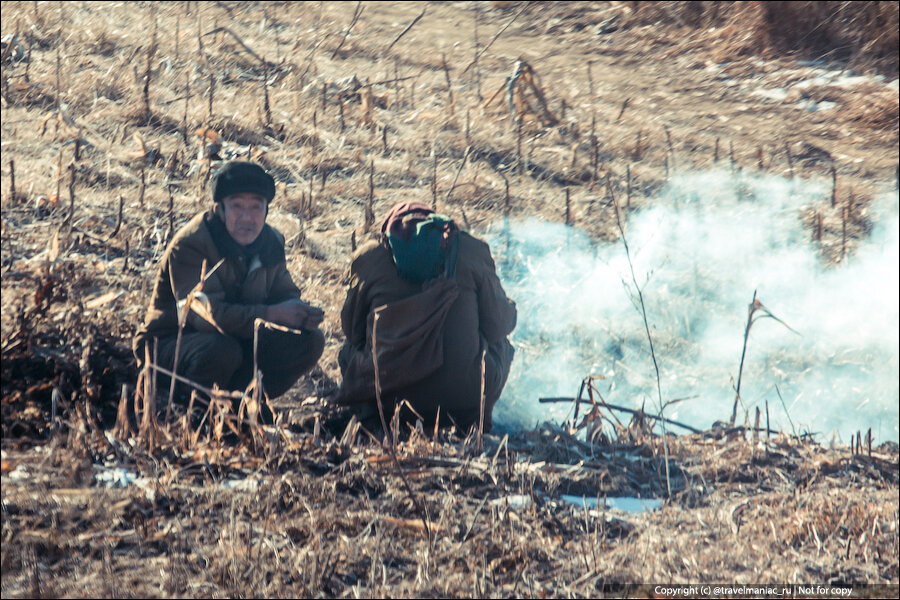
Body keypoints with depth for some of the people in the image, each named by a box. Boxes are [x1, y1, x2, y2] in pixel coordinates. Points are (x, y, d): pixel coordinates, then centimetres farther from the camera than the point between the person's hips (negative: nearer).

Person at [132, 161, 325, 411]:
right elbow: (211, 315, -32)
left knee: (310, 341, -9)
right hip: (173, 342, -7)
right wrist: (273, 314, -35)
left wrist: (301, 313, -22)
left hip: (239, 338, 7)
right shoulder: (189, 245, -23)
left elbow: (285, 294, 4)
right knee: (222, 350, -39)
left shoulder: (271, 242, 0)